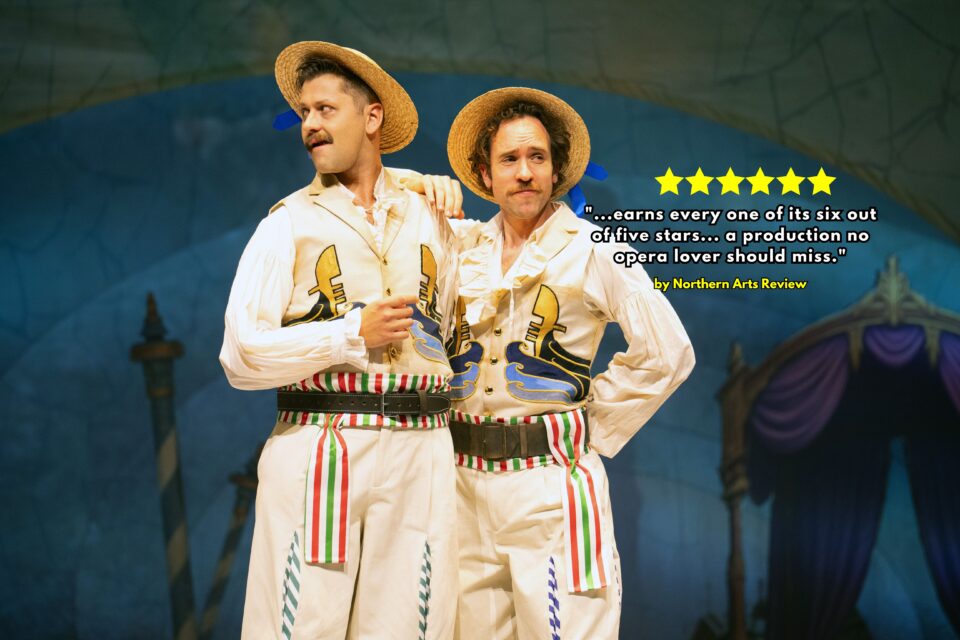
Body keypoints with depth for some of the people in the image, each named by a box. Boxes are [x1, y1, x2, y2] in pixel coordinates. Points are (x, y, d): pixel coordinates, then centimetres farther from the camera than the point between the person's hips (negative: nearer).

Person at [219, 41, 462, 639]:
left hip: (420, 455, 2)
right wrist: (354, 335, -9)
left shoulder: (431, 219, 14)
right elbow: (242, 355, -5)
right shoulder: (289, 224, 6)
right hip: (316, 451, -2)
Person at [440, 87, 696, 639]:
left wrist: (593, 426, -2)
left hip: (551, 478, -4)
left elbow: (666, 353, -3)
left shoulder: (593, 249, 0)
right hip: (465, 478, 4)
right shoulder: (462, 245, 10)